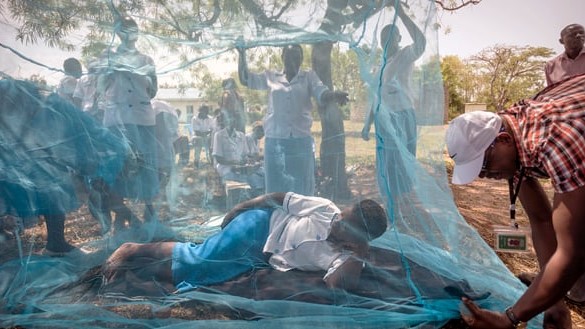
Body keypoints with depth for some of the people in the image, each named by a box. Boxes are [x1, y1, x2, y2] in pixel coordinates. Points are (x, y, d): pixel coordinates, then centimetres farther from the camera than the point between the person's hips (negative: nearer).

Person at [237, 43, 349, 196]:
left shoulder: (309, 77, 7)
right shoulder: (271, 77, 11)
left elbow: (323, 95, -8)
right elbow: (245, 79, 15)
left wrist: (335, 95, -30)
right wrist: (242, 54, 8)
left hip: (301, 141, -1)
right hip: (275, 141, 1)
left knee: (302, 189, 3)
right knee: (276, 187, 7)